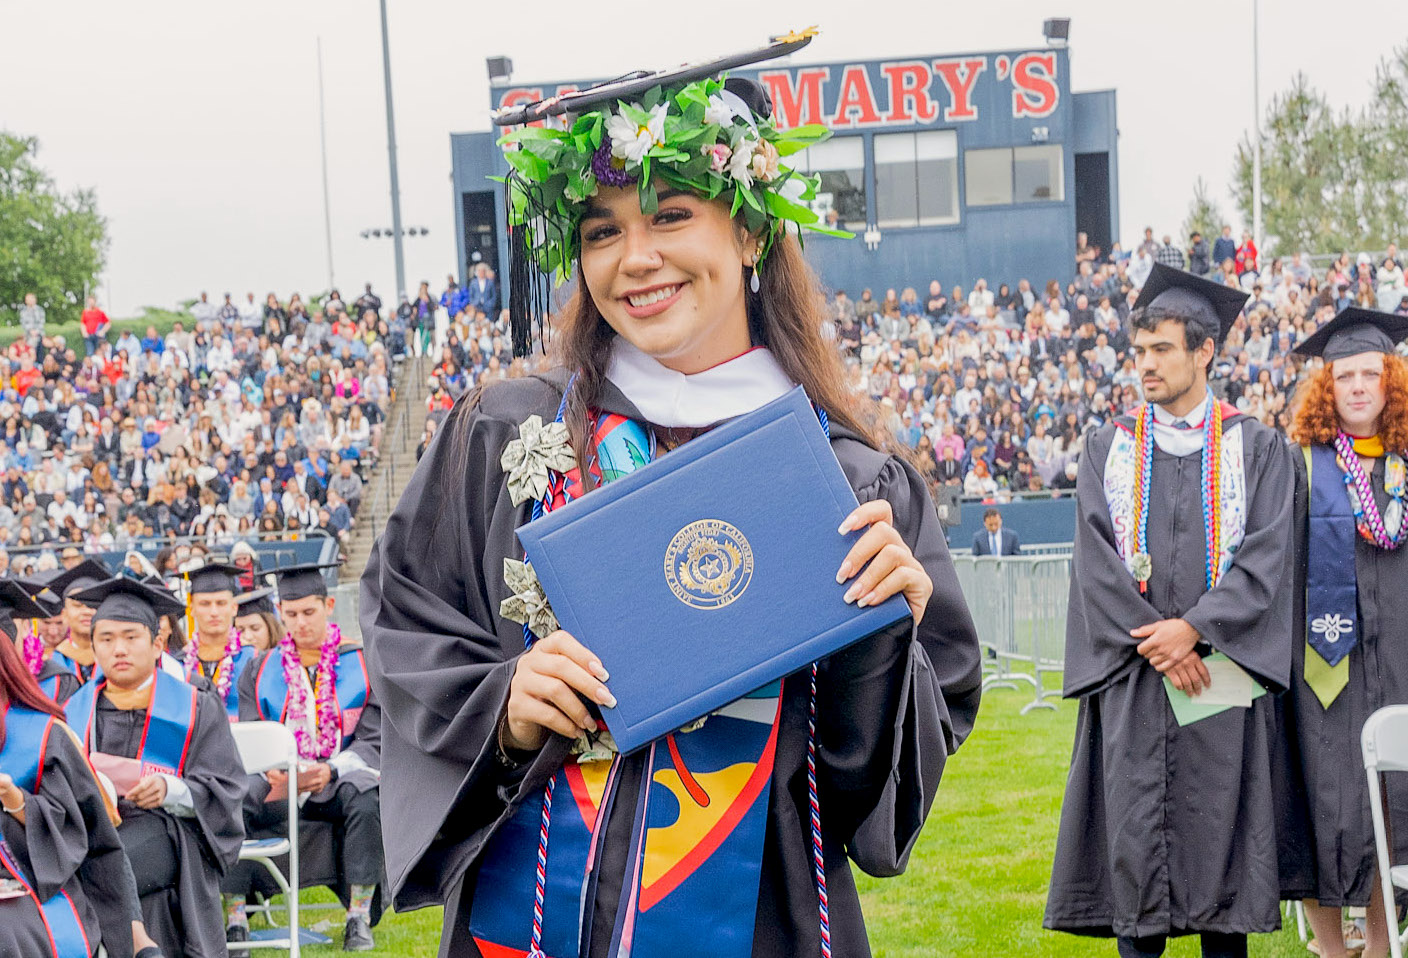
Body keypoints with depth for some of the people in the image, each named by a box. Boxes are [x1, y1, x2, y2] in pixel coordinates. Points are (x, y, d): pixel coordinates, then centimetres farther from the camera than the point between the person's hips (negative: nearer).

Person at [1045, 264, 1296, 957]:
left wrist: (1194, 629, -15)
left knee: (1219, 821, -1)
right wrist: (1153, 643, -11)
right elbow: (1095, 559, 1)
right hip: (1130, 674, 1)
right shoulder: (1109, 450, 10)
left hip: (1222, 669, -1)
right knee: (1134, 826, -2)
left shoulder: (1257, 450, 7)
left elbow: (1264, 557, -3)